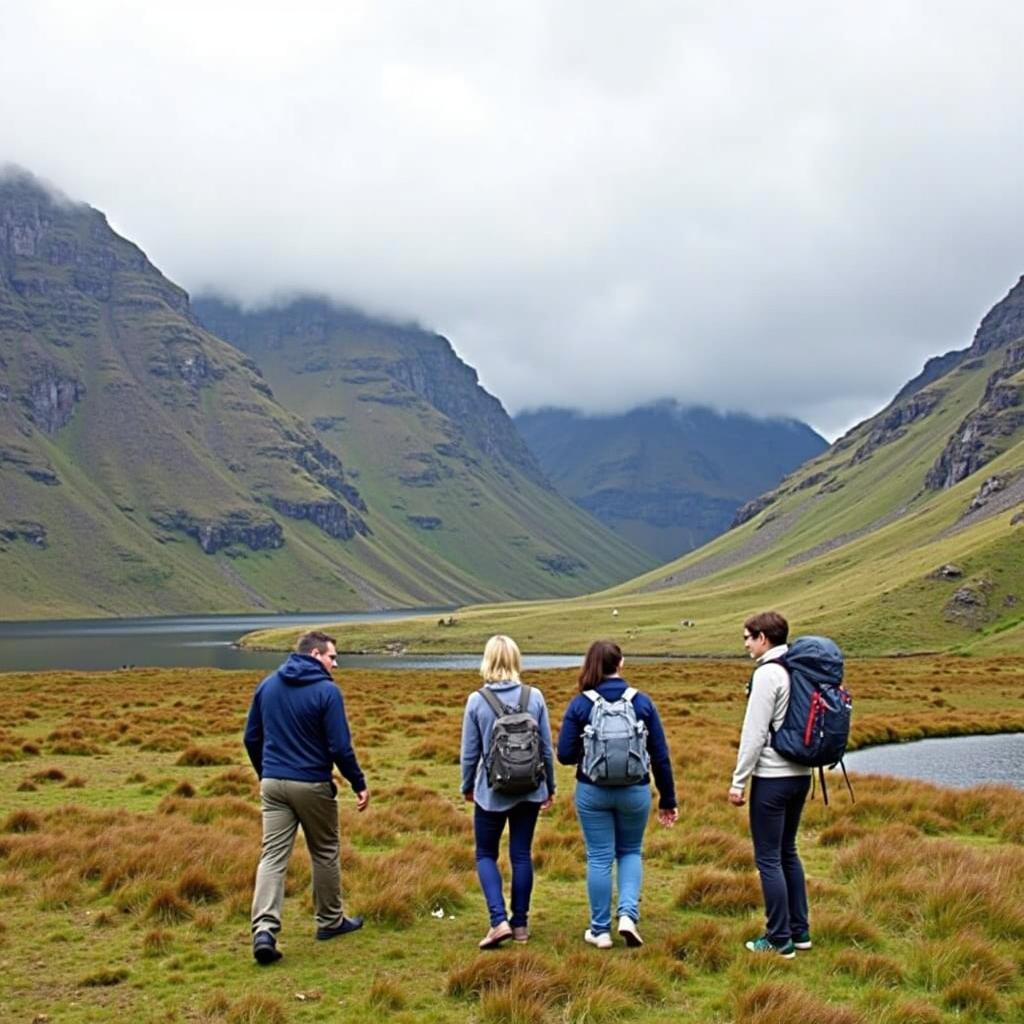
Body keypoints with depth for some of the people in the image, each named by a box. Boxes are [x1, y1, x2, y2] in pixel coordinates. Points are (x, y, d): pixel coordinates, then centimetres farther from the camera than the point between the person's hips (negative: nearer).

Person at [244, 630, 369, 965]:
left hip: (273, 784, 4)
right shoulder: (326, 691, -12)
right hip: (312, 786, -4)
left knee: (272, 856, 0)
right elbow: (340, 746, -14)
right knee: (325, 853, 14)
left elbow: (251, 739, 11)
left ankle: (264, 929, -15)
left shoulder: (267, 686, 6)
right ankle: (330, 921, 28)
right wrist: (359, 784, -2)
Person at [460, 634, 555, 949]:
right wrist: (550, 787, 14)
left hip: (491, 792, -2)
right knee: (521, 854, 13)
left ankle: (499, 921, -4)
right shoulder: (534, 697, -6)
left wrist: (467, 787, 13)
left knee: (486, 855, 12)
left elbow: (469, 752, -3)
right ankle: (520, 924, 18)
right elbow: (547, 748, 1)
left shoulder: (476, 701, -10)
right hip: (529, 791, 2)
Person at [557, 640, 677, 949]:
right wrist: (667, 800, 6)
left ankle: (600, 930, 16)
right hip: (634, 792, 1)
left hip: (592, 793, -1)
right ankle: (628, 914, 1)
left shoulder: (580, 705, -8)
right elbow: (660, 756, -3)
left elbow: (565, 755, -9)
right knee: (630, 852, 19)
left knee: (599, 858, 10)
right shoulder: (642, 703, -5)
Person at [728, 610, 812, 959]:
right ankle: (799, 930, 23)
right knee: (787, 853, 19)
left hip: (772, 777, -9)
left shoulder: (768, 674, -15)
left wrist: (739, 780, -12)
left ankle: (779, 939, 3)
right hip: (800, 774, 9)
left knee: (769, 859, -1)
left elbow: (755, 733, -18)